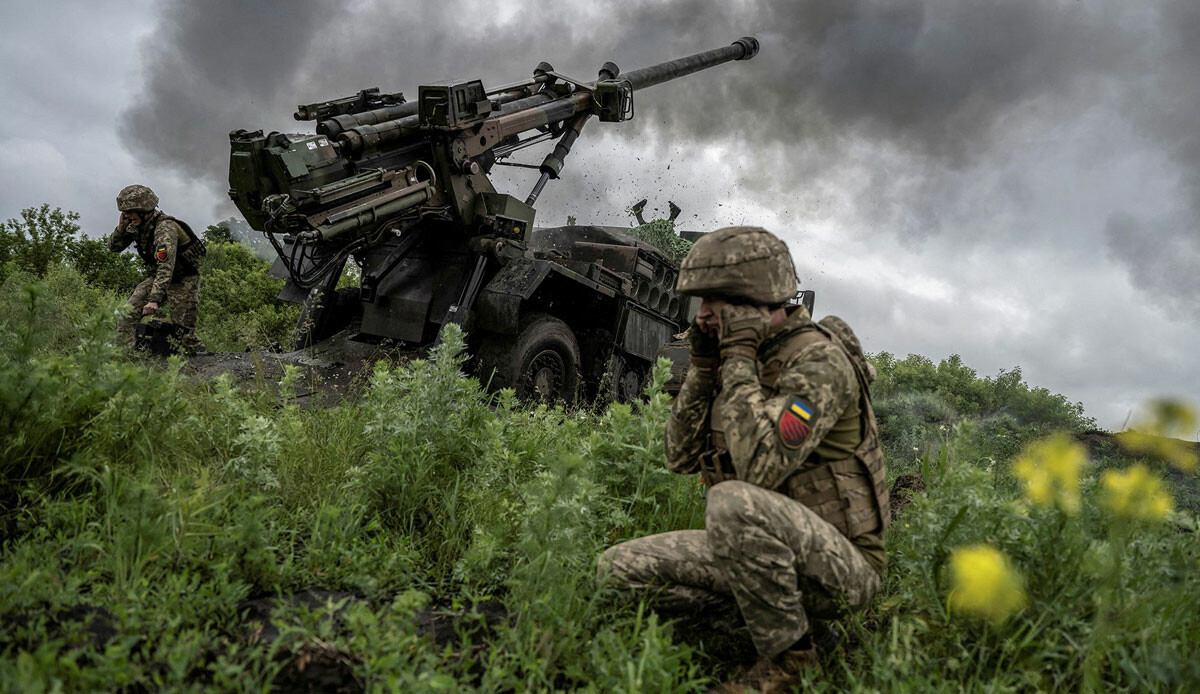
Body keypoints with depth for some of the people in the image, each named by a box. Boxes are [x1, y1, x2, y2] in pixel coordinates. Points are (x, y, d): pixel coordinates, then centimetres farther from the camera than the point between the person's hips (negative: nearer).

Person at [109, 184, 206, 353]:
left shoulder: (165, 228, -28)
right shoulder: (136, 225, -3)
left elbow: (166, 268, -37)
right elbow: (113, 247, 6)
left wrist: (154, 299, -44)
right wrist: (121, 228, -14)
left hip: (183, 281, -7)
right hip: (158, 277, 7)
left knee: (183, 330, -7)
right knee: (127, 313, -9)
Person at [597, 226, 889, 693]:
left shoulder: (819, 359, -19)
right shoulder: (747, 360, 7)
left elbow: (759, 467, -33)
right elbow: (682, 457, 5)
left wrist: (738, 359, -24)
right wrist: (703, 367, -5)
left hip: (841, 565, -7)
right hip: (763, 549, 7)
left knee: (733, 503, -39)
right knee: (617, 568, -3)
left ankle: (788, 654, -14)